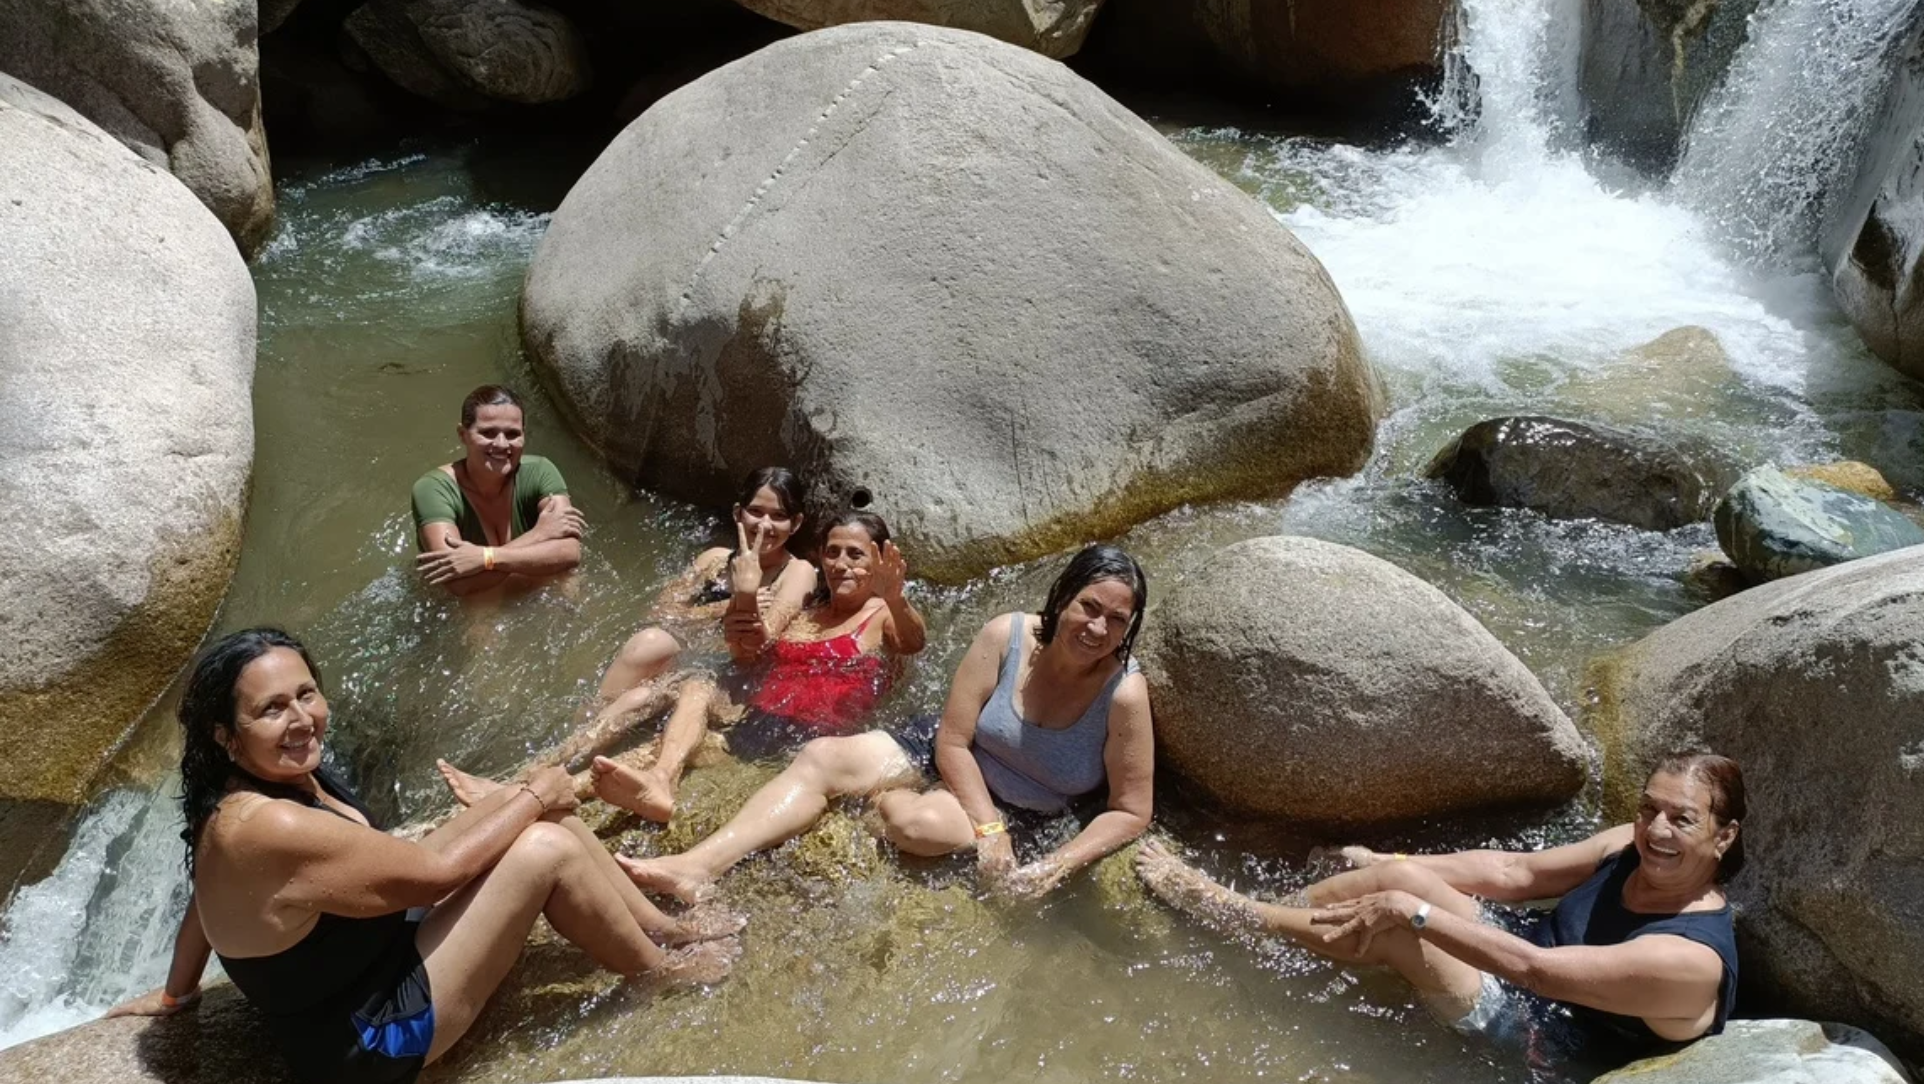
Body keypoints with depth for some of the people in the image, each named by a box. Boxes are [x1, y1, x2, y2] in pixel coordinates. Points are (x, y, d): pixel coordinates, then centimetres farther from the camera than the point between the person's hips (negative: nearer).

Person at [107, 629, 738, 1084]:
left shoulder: (247, 788, -4)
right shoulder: (269, 828, -33)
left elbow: (209, 901, 11)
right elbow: (438, 870, -26)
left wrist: (175, 994, 27)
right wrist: (536, 796, -14)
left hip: (375, 948, 9)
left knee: (538, 814, 1)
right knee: (546, 847, -19)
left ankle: (665, 926, 15)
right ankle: (665, 967, 4)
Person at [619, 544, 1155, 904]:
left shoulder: (1125, 693, -22)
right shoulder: (1006, 636, -17)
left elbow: (1130, 812, -15)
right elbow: (953, 740, -13)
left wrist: (1055, 867, -27)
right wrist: (988, 829, -24)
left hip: (1022, 814, -3)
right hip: (947, 756, 3)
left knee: (912, 819, -33)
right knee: (821, 757, -16)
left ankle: (882, 802, 4)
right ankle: (699, 866, -27)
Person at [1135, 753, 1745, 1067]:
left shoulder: (1690, 959, -29)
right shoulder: (1633, 849, -6)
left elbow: (1535, 968, -35)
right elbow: (1514, 872, -3)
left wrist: (1413, 910, -34)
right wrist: (1387, 866, -7)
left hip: (1533, 1034, -7)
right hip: (1515, 971, 7)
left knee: (1391, 927, -23)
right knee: (1393, 877, -14)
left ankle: (1225, 912, -8)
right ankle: (1257, 907, 0)